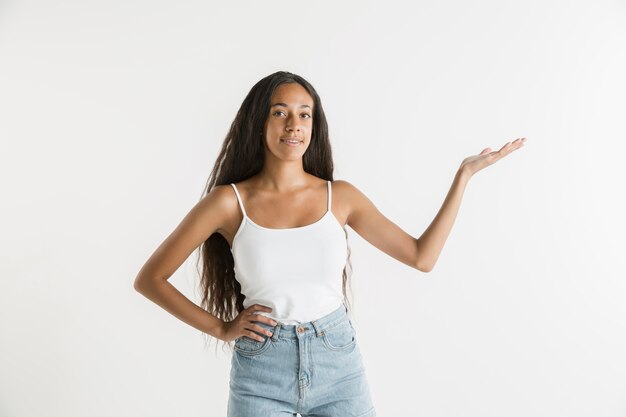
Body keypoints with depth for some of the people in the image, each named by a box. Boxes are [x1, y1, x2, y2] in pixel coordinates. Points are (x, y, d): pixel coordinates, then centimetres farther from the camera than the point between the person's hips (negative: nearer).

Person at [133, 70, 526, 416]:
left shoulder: (340, 196, 1)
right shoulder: (229, 201, -6)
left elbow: (422, 256, 4)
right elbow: (149, 279, 0)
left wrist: (463, 175, 3)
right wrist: (220, 327, -5)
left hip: (339, 366, 2)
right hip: (261, 371, -1)